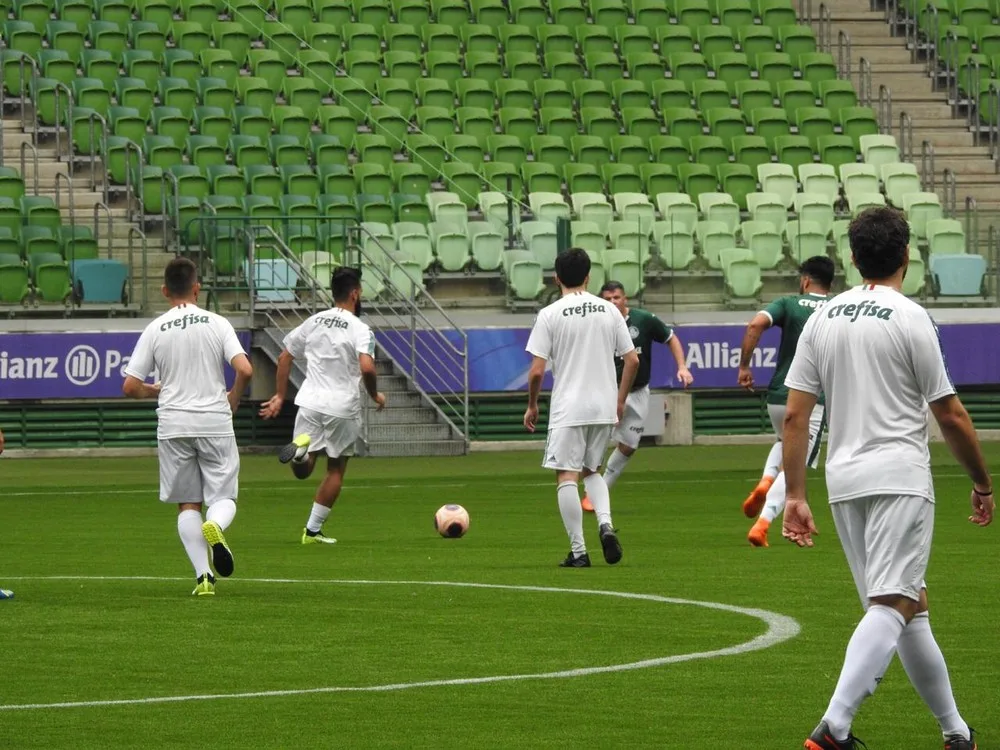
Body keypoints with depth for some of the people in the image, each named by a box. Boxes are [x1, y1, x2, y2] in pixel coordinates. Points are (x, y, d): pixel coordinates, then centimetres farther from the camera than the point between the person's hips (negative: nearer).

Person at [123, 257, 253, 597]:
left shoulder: (154, 330, 0)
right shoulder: (217, 324, -2)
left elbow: (130, 387, -2)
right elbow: (245, 370, -12)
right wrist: (233, 398, 9)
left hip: (173, 426, 1)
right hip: (215, 422, -1)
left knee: (187, 504, 9)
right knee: (223, 497, 8)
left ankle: (203, 575, -3)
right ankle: (215, 526, -27)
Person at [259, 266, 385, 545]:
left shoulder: (314, 322, 9)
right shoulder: (360, 329, -8)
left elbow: (284, 357, 12)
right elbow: (367, 367, -22)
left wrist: (280, 396, 20)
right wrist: (375, 395, -3)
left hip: (310, 402, 3)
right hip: (343, 407, -3)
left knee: (302, 470, 6)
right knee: (336, 470, 14)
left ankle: (301, 447, -30)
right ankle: (313, 530, 14)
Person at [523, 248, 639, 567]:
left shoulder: (550, 314, -5)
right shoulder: (609, 311, 6)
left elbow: (537, 370, -9)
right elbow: (632, 360, 5)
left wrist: (532, 406, 7)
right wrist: (620, 402, 17)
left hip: (568, 409, -4)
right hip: (604, 408, 4)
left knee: (566, 476, 1)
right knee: (591, 470, 21)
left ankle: (578, 550, -4)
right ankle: (605, 523, -3)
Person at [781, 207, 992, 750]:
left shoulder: (823, 319, 9)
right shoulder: (909, 318, -7)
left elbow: (795, 415, 6)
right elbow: (951, 417, -4)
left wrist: (794, 496, 9)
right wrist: (983, 485, 8)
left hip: (843, 480, 7)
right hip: (899, 477, -6)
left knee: (909, 604, 16)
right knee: (890, 607, -12)